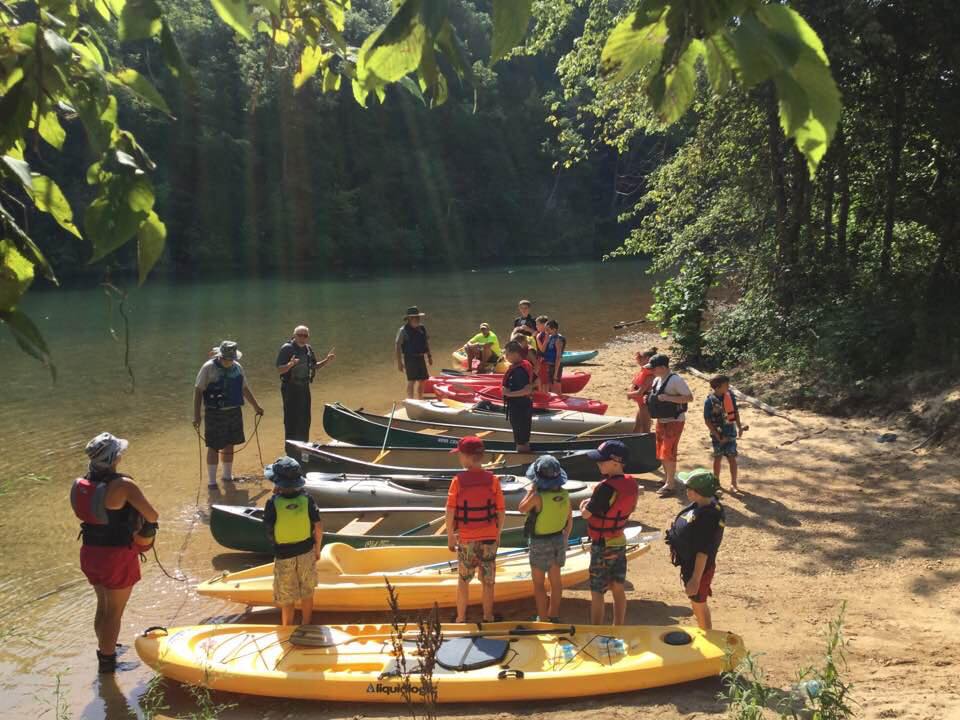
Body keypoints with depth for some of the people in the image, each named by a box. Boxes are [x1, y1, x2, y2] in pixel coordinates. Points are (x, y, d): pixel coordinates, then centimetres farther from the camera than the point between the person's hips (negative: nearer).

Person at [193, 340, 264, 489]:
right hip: (215, 414, -5)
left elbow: (244, 388, 18)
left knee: (229, 445, 13)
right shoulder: (209, 368, -10)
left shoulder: (237, 367, 6)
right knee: (214, 447, 0)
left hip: (234, 412, 5)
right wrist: (196, 415, -14)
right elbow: (198, 391, -10)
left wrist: (256, 406, 22)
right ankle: (211, 480, 11)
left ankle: (227, 475, 28)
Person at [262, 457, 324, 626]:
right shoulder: (307, 499, -15)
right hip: (306, 553, 3)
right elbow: (318, 528, -9)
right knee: (307, 593, 22)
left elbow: (269, 533, -12)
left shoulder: (273, 503, -23)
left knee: (287, 600, 13)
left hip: (284, 556, -3)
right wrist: (317, 548, 9)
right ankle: (307, 627, 38)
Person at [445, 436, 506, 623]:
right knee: (488, 581, 14)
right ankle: (487, 618, 22)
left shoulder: (458, 481, -12)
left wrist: (450, 536, -1)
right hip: (489, 537, 1)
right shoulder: (493, 480, -7)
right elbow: (501, 511, -5)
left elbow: (450, 511, -12)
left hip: (466, 538, -1)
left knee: (463, 580, 16)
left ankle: (461, 618, 22)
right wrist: (498, 534, 9)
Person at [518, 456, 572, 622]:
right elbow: (570, 520, 3)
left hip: (541, 543, -6)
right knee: (555, 579, 18)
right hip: (559, 540, 6)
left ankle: (542, 618, 15)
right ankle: (554, 615, 31)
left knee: (538, 583, 9)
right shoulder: (564, 495, -8)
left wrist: (530, 490, 2)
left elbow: (522, 509, -7)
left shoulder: (538, 497, -25)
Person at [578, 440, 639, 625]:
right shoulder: (631, 484, -4)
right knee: (618, 589, 17)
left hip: (602, 546, -7)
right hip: (620, 542, 8)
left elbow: (586, 514, -20)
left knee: (597, 593, 5)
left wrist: (586, 504, 2)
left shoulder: (606, 488, -28)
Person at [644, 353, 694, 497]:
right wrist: (650, 399, -1)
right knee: (661, 452, 16)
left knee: (668, 453, -10)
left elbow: (690, 398, -23)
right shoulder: (657, 380, 6)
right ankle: (667, 478, 31)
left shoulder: (676, 380, -20)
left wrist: (668, 398, -29)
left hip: (674, 421, -9)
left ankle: (671, 485, -2)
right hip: (661, 421, 9)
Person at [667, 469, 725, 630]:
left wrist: (695, 579, -25)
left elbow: (703, 552, -29)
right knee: (698, 603, 25)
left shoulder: (708, 517, -32)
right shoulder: (699, 505, -4)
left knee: (699, 605, 10)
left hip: (699, 567, -9)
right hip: (688, 563, 9)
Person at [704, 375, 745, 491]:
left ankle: (733, 483, 14)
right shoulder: (709, 400, -15)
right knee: (718, 458, 10)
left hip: (730, 431, 2)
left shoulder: (730, 395, -5)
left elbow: (735, 411, 6)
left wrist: (739, 427, 0)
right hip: (717, 433, -2)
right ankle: (716, 482, 25)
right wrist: (718, 436, -12)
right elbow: (707, 420, -11)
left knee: (732, 458, 3)